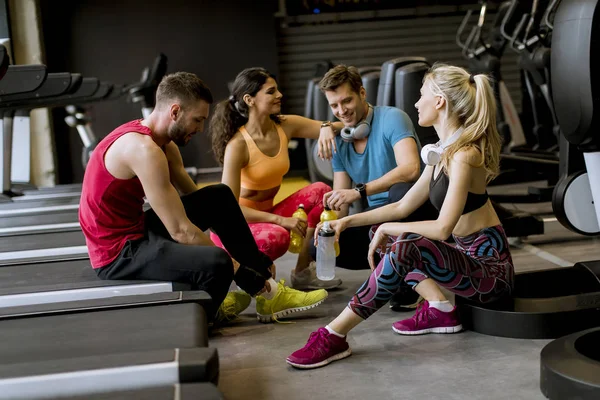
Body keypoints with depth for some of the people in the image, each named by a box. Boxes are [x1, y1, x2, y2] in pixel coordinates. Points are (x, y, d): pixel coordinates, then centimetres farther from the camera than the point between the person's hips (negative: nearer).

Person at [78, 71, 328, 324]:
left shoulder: (161, 141, 8)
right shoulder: (144, 149, -24)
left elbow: (198, 201, 12)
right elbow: (181, 231, -25)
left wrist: (252, 255, 8)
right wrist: (238, 270, -17)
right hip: (118, 253, -11)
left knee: (219, 197, 14)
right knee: (217, 262, -33)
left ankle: (267, 293, 12)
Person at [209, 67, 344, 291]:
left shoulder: (286, 126, -6)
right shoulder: (238, 145, -23)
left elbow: (343, 128, -7)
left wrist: (326, 129, -31)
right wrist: (281, 220, -33)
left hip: (266, 215, 6)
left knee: (320, 191, -15)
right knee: (277, 237, -37)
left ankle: (303, 271, -5)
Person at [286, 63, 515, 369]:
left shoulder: (463, 155, -20)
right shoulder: (443, 152, 9)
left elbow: (442, 228, -26)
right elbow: (402, 207, 14)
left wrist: (389, 228, -12)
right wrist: (349, 221, 8)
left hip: (491, 269, -10)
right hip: (469, 257, 10)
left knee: (407, 248, -31)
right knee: (383, 236, 11)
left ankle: (334, 337, -24)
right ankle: (439, 309, 0)